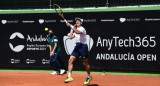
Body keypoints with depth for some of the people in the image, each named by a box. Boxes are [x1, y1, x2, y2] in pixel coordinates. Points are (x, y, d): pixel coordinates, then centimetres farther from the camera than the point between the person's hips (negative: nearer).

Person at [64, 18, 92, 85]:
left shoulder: (82, 29, -10)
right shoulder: (76, 29, 17)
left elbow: (78, 32, -32)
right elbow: (71, 37, 15)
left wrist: (71, 26, -33)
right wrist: (72, 27, 15)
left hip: (83, 46, -8)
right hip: (77, 46, 8)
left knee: (85, 63, 2)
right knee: (70, 60, -8)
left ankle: (89, 76, 22)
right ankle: (69, 76, -11)